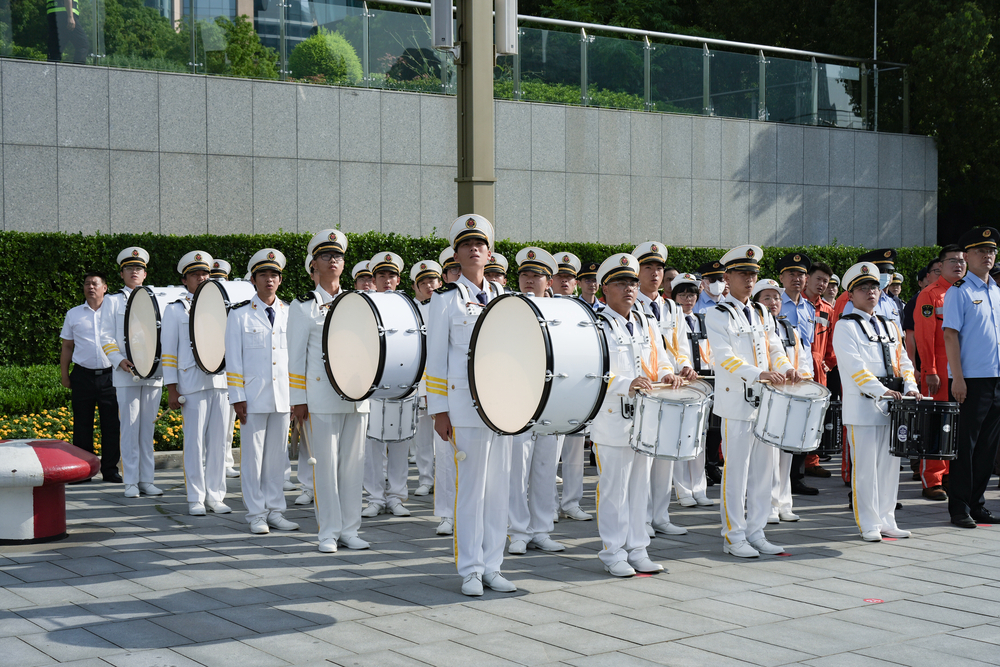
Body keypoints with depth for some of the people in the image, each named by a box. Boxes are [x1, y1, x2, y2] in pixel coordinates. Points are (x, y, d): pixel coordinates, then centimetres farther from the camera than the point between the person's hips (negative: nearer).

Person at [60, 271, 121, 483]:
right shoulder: (74, 314, 12)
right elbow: (67, 347, 15)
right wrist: (64, 375, 8)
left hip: (109, 375, -1)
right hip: (83, 375, 1)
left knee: (111, 425, 0)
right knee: (82, 424, 3)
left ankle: (110, 469, 7)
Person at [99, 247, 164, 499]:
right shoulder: (112, 301, 9)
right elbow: (106, 338, 2)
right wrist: (120, 360, -13)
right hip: (126, 374, -3)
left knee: (148, 428, 5)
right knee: (130, 428, -4)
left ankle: (146, 480, 9)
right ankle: (131, 482, 0)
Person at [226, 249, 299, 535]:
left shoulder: (291, 313, 10)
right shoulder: (240, 314, 1)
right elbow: (233, 359, -1)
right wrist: (238, 398, -7)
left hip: (283, 397, 3)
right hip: (254, 398, -3)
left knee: (278, 455, 7)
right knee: (253, 455, 1)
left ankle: (275, 511, 15)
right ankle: (256, 514, 8)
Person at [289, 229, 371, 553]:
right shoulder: (303, 306, 4)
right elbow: (296, 356, 1)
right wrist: (298, 401, -5)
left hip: (356, 396, 4)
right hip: (321, 400, -4)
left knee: (353, 463, 5)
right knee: (325, 465, -3)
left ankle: (349, 529, 12)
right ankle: (328, 532, 5)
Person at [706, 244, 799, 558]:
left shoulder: (759, 313, 18)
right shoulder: (717, 315, -4)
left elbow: (774, 346, 18)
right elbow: (725, 357, -15)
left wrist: (785, 367, -5)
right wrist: (760, 373, -27)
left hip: (764, 402, 7)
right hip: (736, 403, -7)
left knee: (763, 468, 9)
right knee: (736, 471, -3)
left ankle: (756, 532, 17)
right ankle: (733, 537, 5)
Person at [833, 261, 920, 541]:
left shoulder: (890, 326, 19)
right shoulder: (845, 326, -2)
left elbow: (902, 360, 17)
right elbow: (854, 365, -13)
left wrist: (910, 387, -1)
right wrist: (881, 391, -21)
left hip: (891, 406, 6)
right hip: (862, 406, -6)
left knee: (890, 464, 9)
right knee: (865, 467, -3)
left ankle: (886, 521, 17)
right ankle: (869, 524, 5)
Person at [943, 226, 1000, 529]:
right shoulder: (959, 291, -4)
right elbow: (950, 335, -10)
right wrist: (957, 377, -16)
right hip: (971, 379, -6)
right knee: (965, 444, -2)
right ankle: (959, 508, 4)